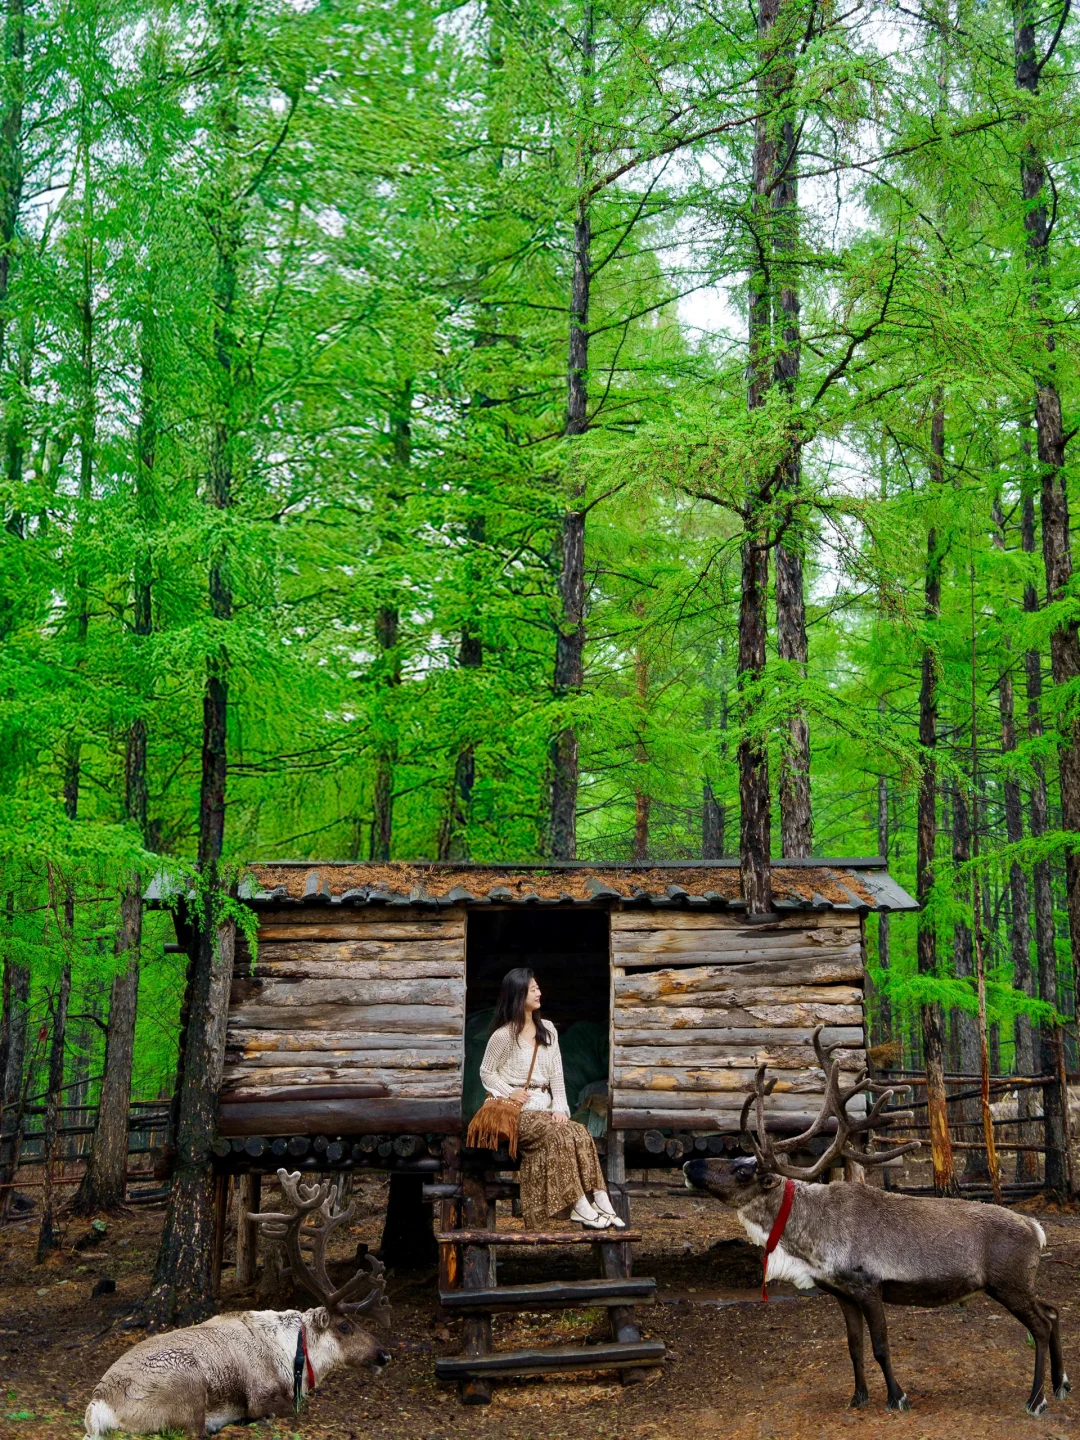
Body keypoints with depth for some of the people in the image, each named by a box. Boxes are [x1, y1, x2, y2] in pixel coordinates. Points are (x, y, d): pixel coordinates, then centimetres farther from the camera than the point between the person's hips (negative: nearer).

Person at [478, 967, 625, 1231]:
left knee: (580, 1133, -20)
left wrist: (560, 1108, -4)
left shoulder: (547, 1030, 13)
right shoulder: (504, 1035, -5)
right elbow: (486, 1072, 1)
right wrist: (509, 1093, -14)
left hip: (544, 1109, 6)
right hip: (517, 1111, -5)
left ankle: (600, 1201, -25)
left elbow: (556, 1075, 10)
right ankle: (579, 1206, -30)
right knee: (559, 1135, -29)